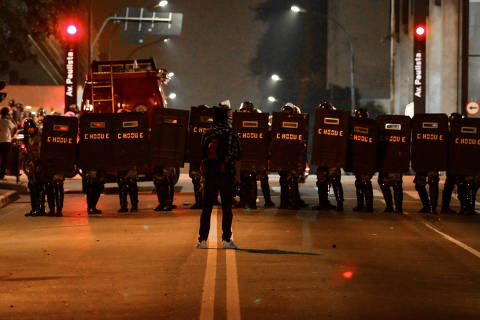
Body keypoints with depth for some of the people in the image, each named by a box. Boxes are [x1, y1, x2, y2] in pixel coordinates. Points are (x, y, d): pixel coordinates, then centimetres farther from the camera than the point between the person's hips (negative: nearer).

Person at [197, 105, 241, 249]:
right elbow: (237, 155, -1)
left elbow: (202, 154, 8)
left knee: (207, 207, 7)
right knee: (226, 207, 4)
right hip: (226, 175, -2)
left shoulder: (207, 134, 2)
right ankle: (226, 239, 3)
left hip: (209, 174, 2)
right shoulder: (231, 134, -5)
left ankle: (202, 239, 4)